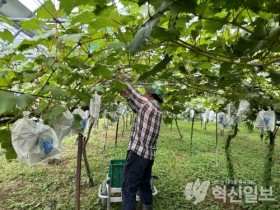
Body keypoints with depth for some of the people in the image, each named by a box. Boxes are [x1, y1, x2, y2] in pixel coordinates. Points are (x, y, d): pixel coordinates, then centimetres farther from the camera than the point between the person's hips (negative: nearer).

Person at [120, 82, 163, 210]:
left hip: (137, 153, -9)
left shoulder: (147, 104, -10)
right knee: (145, 185, 22)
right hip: (149, 155, 9)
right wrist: (127, 97, 24)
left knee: (129, 188, -1)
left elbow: (134, 93, 1)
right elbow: (137, 110, 24)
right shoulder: (157, 110, 12)